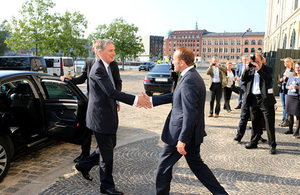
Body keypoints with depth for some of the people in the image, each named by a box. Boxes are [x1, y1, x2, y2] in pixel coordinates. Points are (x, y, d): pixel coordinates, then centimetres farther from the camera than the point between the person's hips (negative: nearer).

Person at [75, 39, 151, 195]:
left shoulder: (106, 67, 11)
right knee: (107, 152, 2)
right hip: (101, 117, -10)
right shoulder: (98, 69, -21)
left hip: (107, 115, 10)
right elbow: (111, 92, -30)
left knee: (110, 145, 21)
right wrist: (135, 99, -32)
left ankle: (84, 165, 38)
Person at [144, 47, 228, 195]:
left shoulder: (189, 80, -24)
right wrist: (151, 100, 14)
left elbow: (190, 114, -27)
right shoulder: (192, 76, 8)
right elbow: (175, 96, 16)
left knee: (164, 165, 10)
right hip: (193, 132, 10)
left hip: (184, 133, -10)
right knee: (196, 163, 22)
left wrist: (182, 140, -23)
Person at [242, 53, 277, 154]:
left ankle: (272, 145, 8)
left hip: (265, 99, -4)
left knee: (269, 123, -1)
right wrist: (247, 69, -9)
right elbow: (243, 79, 4)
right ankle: (254, 142, 25)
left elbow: (268, 79, -19)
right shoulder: (251, 69, 10)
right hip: (254, 99, 4)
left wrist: (259, 69, -23)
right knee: (255, 122, 13)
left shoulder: (268, 69, -2)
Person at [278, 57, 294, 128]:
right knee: (283, 106, 12)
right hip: (282, 89, 7)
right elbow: (280, 79, 18)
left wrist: (286, 79, -19)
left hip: (288, 90, -7)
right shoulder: (283, 70, 18)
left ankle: (287, 120, 3)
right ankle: (283, 120, 18)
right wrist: (280, 80, -3)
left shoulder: (293, 71, -5)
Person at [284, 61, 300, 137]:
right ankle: (290, 129, 22)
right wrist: (289, 87, -3)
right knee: (290, 114, 10)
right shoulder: (291, 77, 13)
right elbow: (287, 86, 17)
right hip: (290, 96, 5)